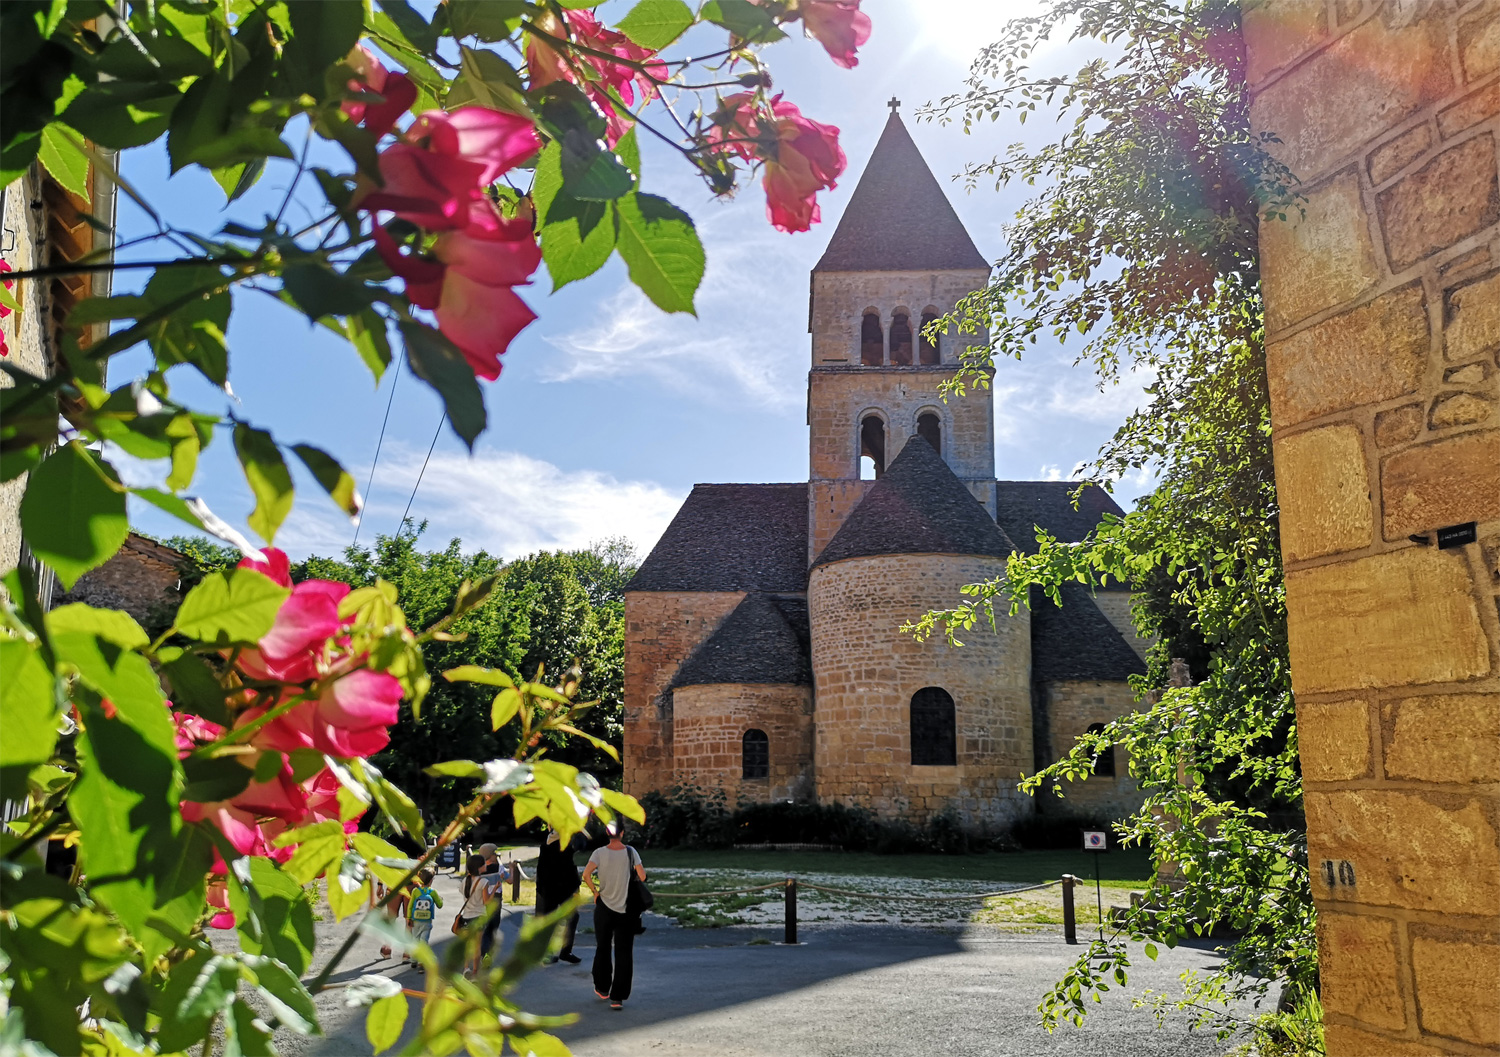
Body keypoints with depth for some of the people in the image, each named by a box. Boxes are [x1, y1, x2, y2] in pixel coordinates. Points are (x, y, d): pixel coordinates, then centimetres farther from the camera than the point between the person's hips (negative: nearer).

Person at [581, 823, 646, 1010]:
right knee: (624, 953, 4)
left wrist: (595, 891, -5)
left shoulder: (600, 853, -8)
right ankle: (618, 998, 0)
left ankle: (602, 988, 33)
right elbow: (642, 877, -13)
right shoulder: (631, 852, -7)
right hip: (627, 910, 0)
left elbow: (586, 874, -20)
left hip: (604, 906, 0)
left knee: (602, 949, 20)